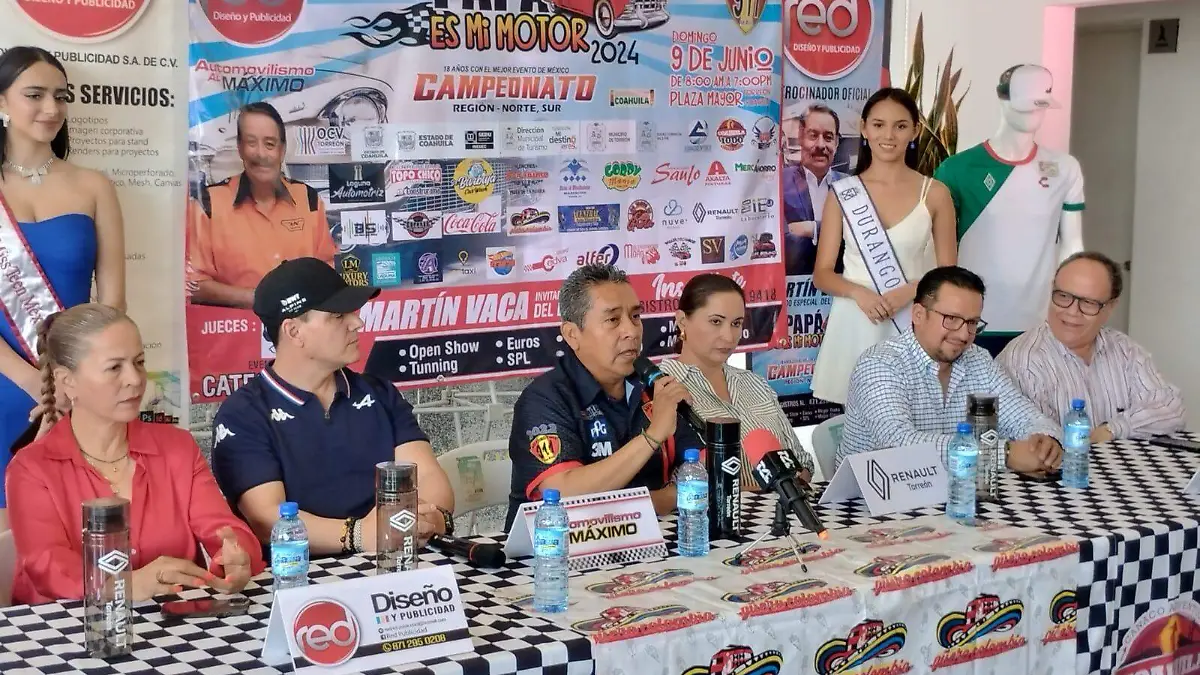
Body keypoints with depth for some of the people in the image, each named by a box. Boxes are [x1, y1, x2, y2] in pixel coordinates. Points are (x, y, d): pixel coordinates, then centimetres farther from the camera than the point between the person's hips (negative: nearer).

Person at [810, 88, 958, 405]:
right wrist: (858, 292, -15)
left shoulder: (934, 194, 2)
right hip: (855, 324, 0)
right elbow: (822, 274, 4)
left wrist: (909, 291, -14)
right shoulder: (842, 193, 3)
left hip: (912, 323, 0)